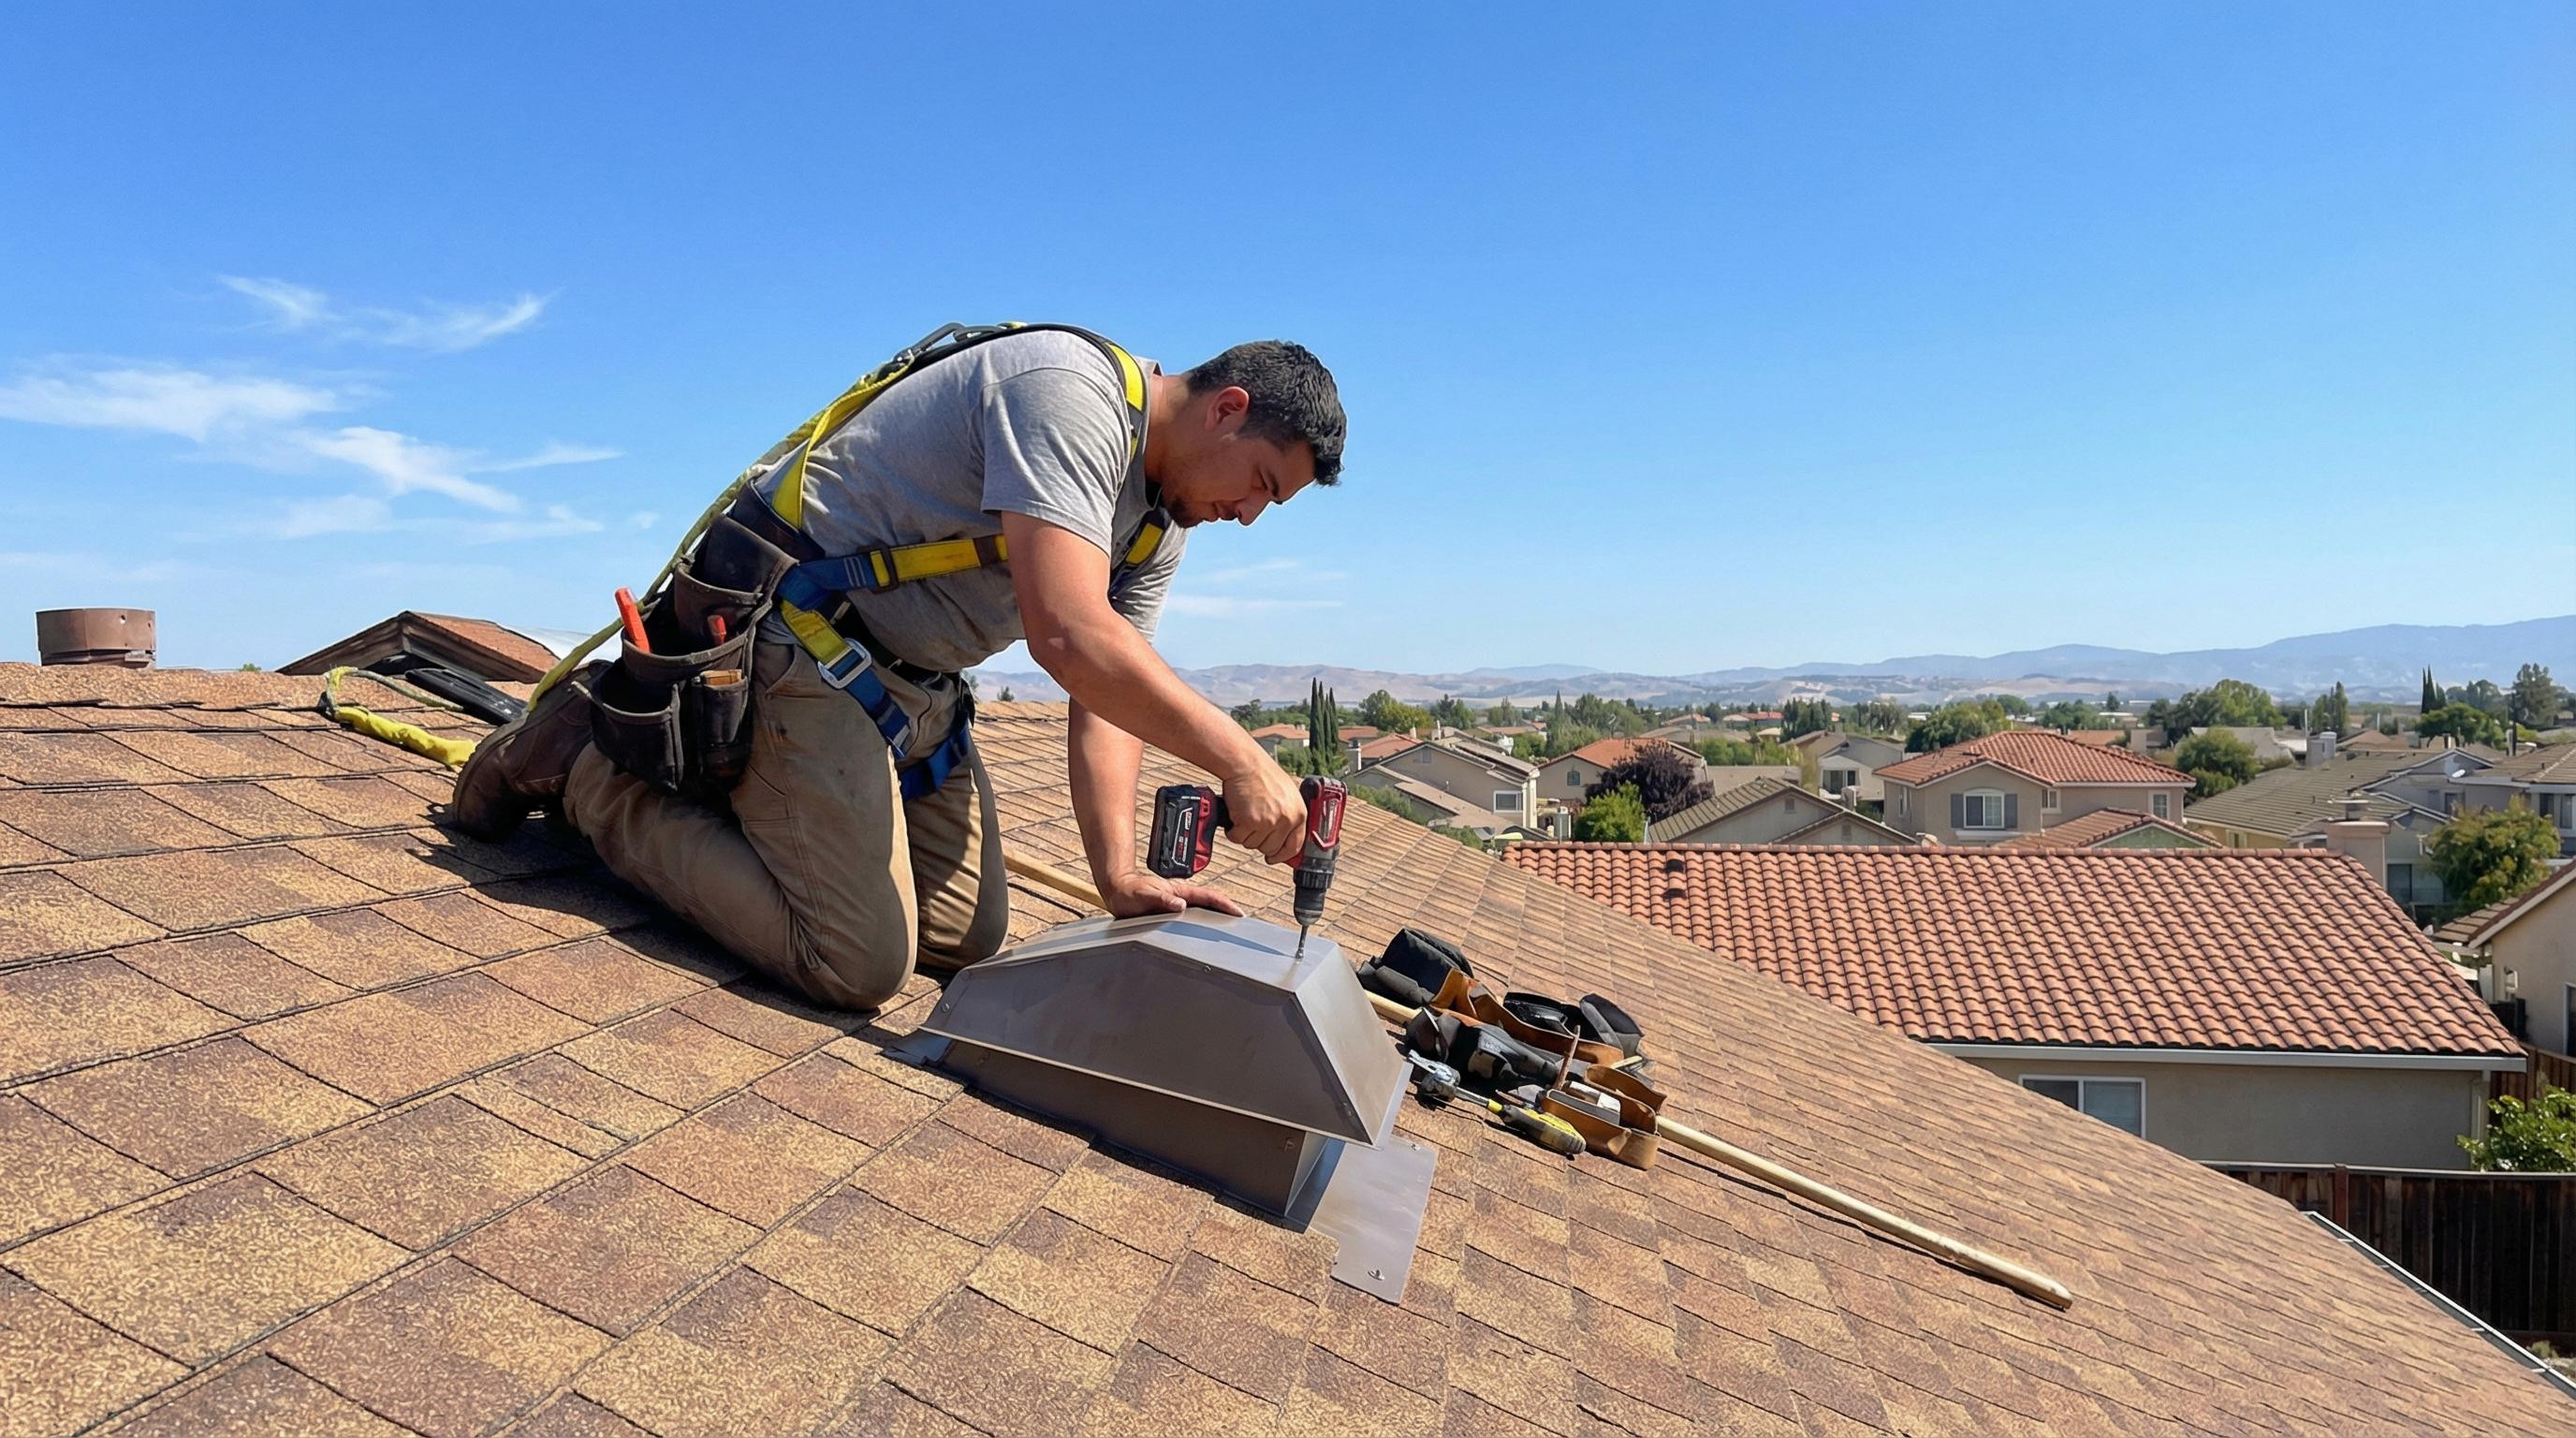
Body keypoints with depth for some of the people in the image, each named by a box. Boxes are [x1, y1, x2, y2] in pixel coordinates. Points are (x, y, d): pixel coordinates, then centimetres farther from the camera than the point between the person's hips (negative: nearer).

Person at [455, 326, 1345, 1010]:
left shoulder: (1162, 522, 9)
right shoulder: (1070, 391, -22)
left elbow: (1108, 693, 4)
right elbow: (1067, 635, -34)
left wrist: (1119, 873, -9)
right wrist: (1239, 761, -30)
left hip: (911, 681, 10)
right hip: (795, 635, -10)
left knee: (969, 935, 10)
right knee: (860, 963, -12)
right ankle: (590, 770, 3)